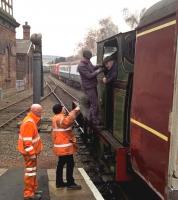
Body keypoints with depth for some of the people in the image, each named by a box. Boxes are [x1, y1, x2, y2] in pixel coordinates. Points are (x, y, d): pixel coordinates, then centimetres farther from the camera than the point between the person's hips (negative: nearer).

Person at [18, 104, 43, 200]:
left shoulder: (32, 120, 9)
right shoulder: (29, 122, -23)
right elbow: (27, 141, -26)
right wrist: (32, 154, -23)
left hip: (32, 151, 10)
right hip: (29, 152, -10)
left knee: (33, 171, 18)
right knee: (30, 172, -2)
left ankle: (33, 189, 30)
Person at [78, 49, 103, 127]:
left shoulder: (88, 62, 6)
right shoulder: (81, 66, -21)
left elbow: (92, 67, 23)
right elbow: (89, 75, -24)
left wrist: (99, 66, 3)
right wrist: (98, 71, -15)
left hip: (93, 86, 9)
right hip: (88, 87, -9)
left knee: (93, 103, 16)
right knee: (95, 104, -5)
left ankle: (91, 118, 28)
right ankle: (95, 121, 4)